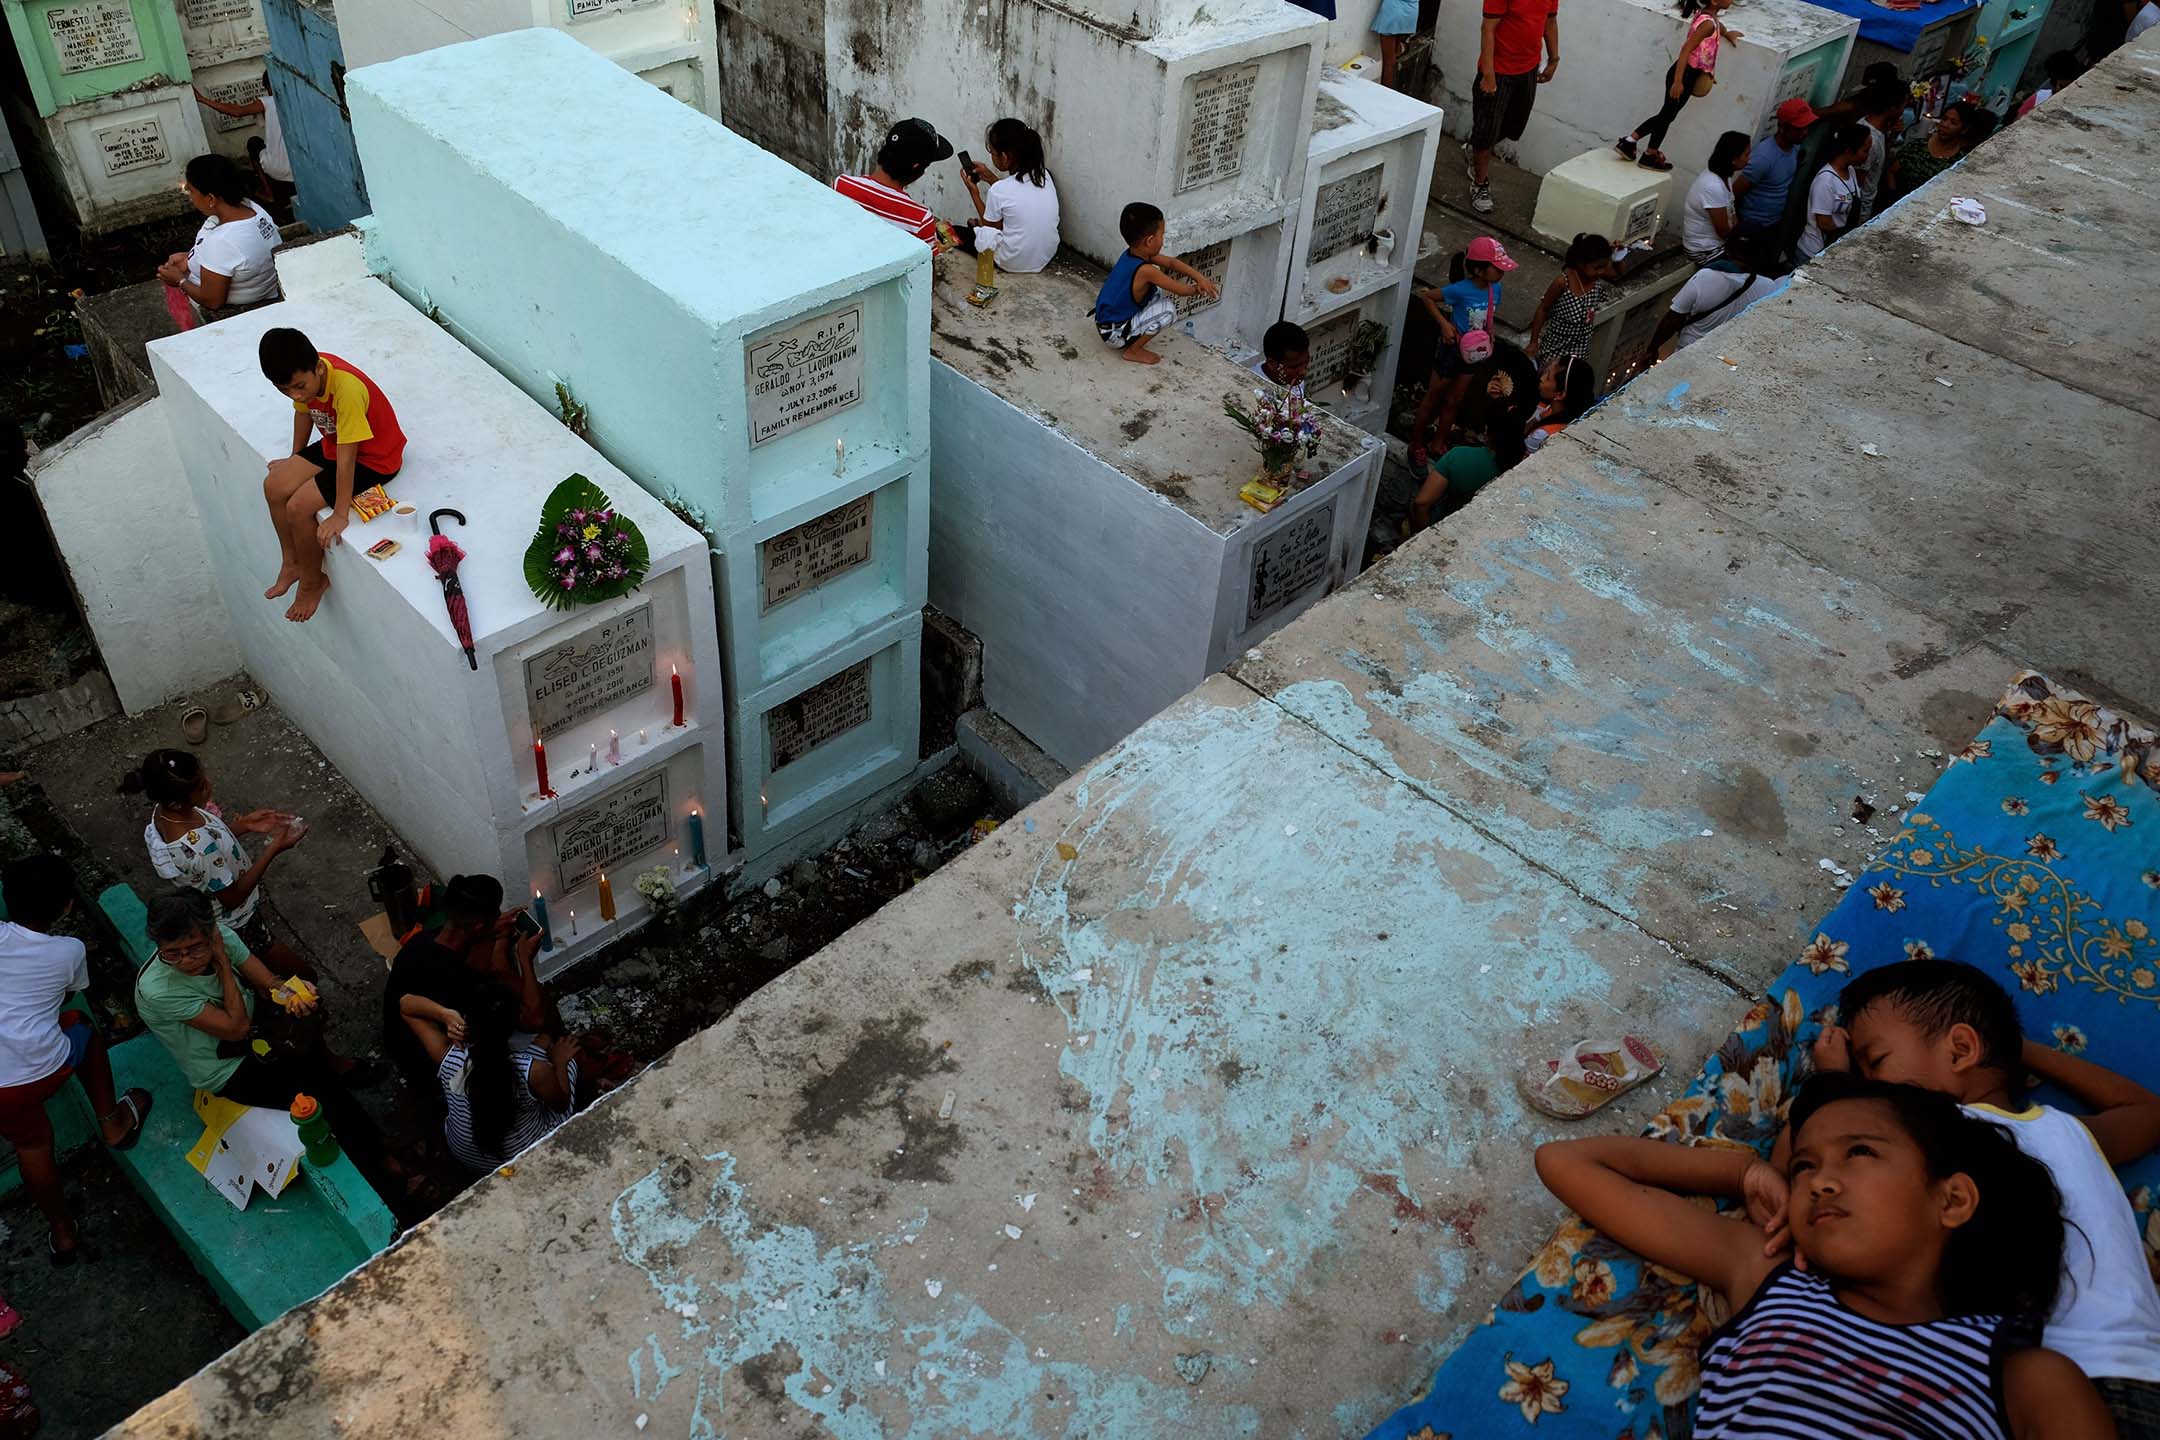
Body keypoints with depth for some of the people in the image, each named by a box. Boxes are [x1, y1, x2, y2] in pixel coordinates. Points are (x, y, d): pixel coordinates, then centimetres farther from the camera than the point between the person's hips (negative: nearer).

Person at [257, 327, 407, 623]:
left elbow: (346, 457, -33)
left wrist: (340, 514, -27)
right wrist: (295, 459, 20)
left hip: (374, 458, -8)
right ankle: (292, 563, 21)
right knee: (274, 486, 0)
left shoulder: (346, 389, -38)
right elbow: (303, 412, 8)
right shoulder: (304, 374, -14)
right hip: (334, 443, 8)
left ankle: (313, 581, 9)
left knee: (299, 507, -15)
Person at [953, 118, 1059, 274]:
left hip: (1014, 263, -6)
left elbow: (991, 226, -4)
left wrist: (974, 191, 3)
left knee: (955, 232, 10)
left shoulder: (998, 191, -23)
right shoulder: (1044, 175, -6)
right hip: (1046, 257, 6)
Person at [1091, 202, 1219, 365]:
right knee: (1168, 310, -17)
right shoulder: (1145, 270, -29)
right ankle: (1133, 351, -4)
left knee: (1160, 290, 13)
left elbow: (1171, 262, 6)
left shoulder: (1133, 253, -4)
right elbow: (1180, 289, -16)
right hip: (1114, 335, -9)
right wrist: (1198, 289, 4)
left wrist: (1200, 278, -4)